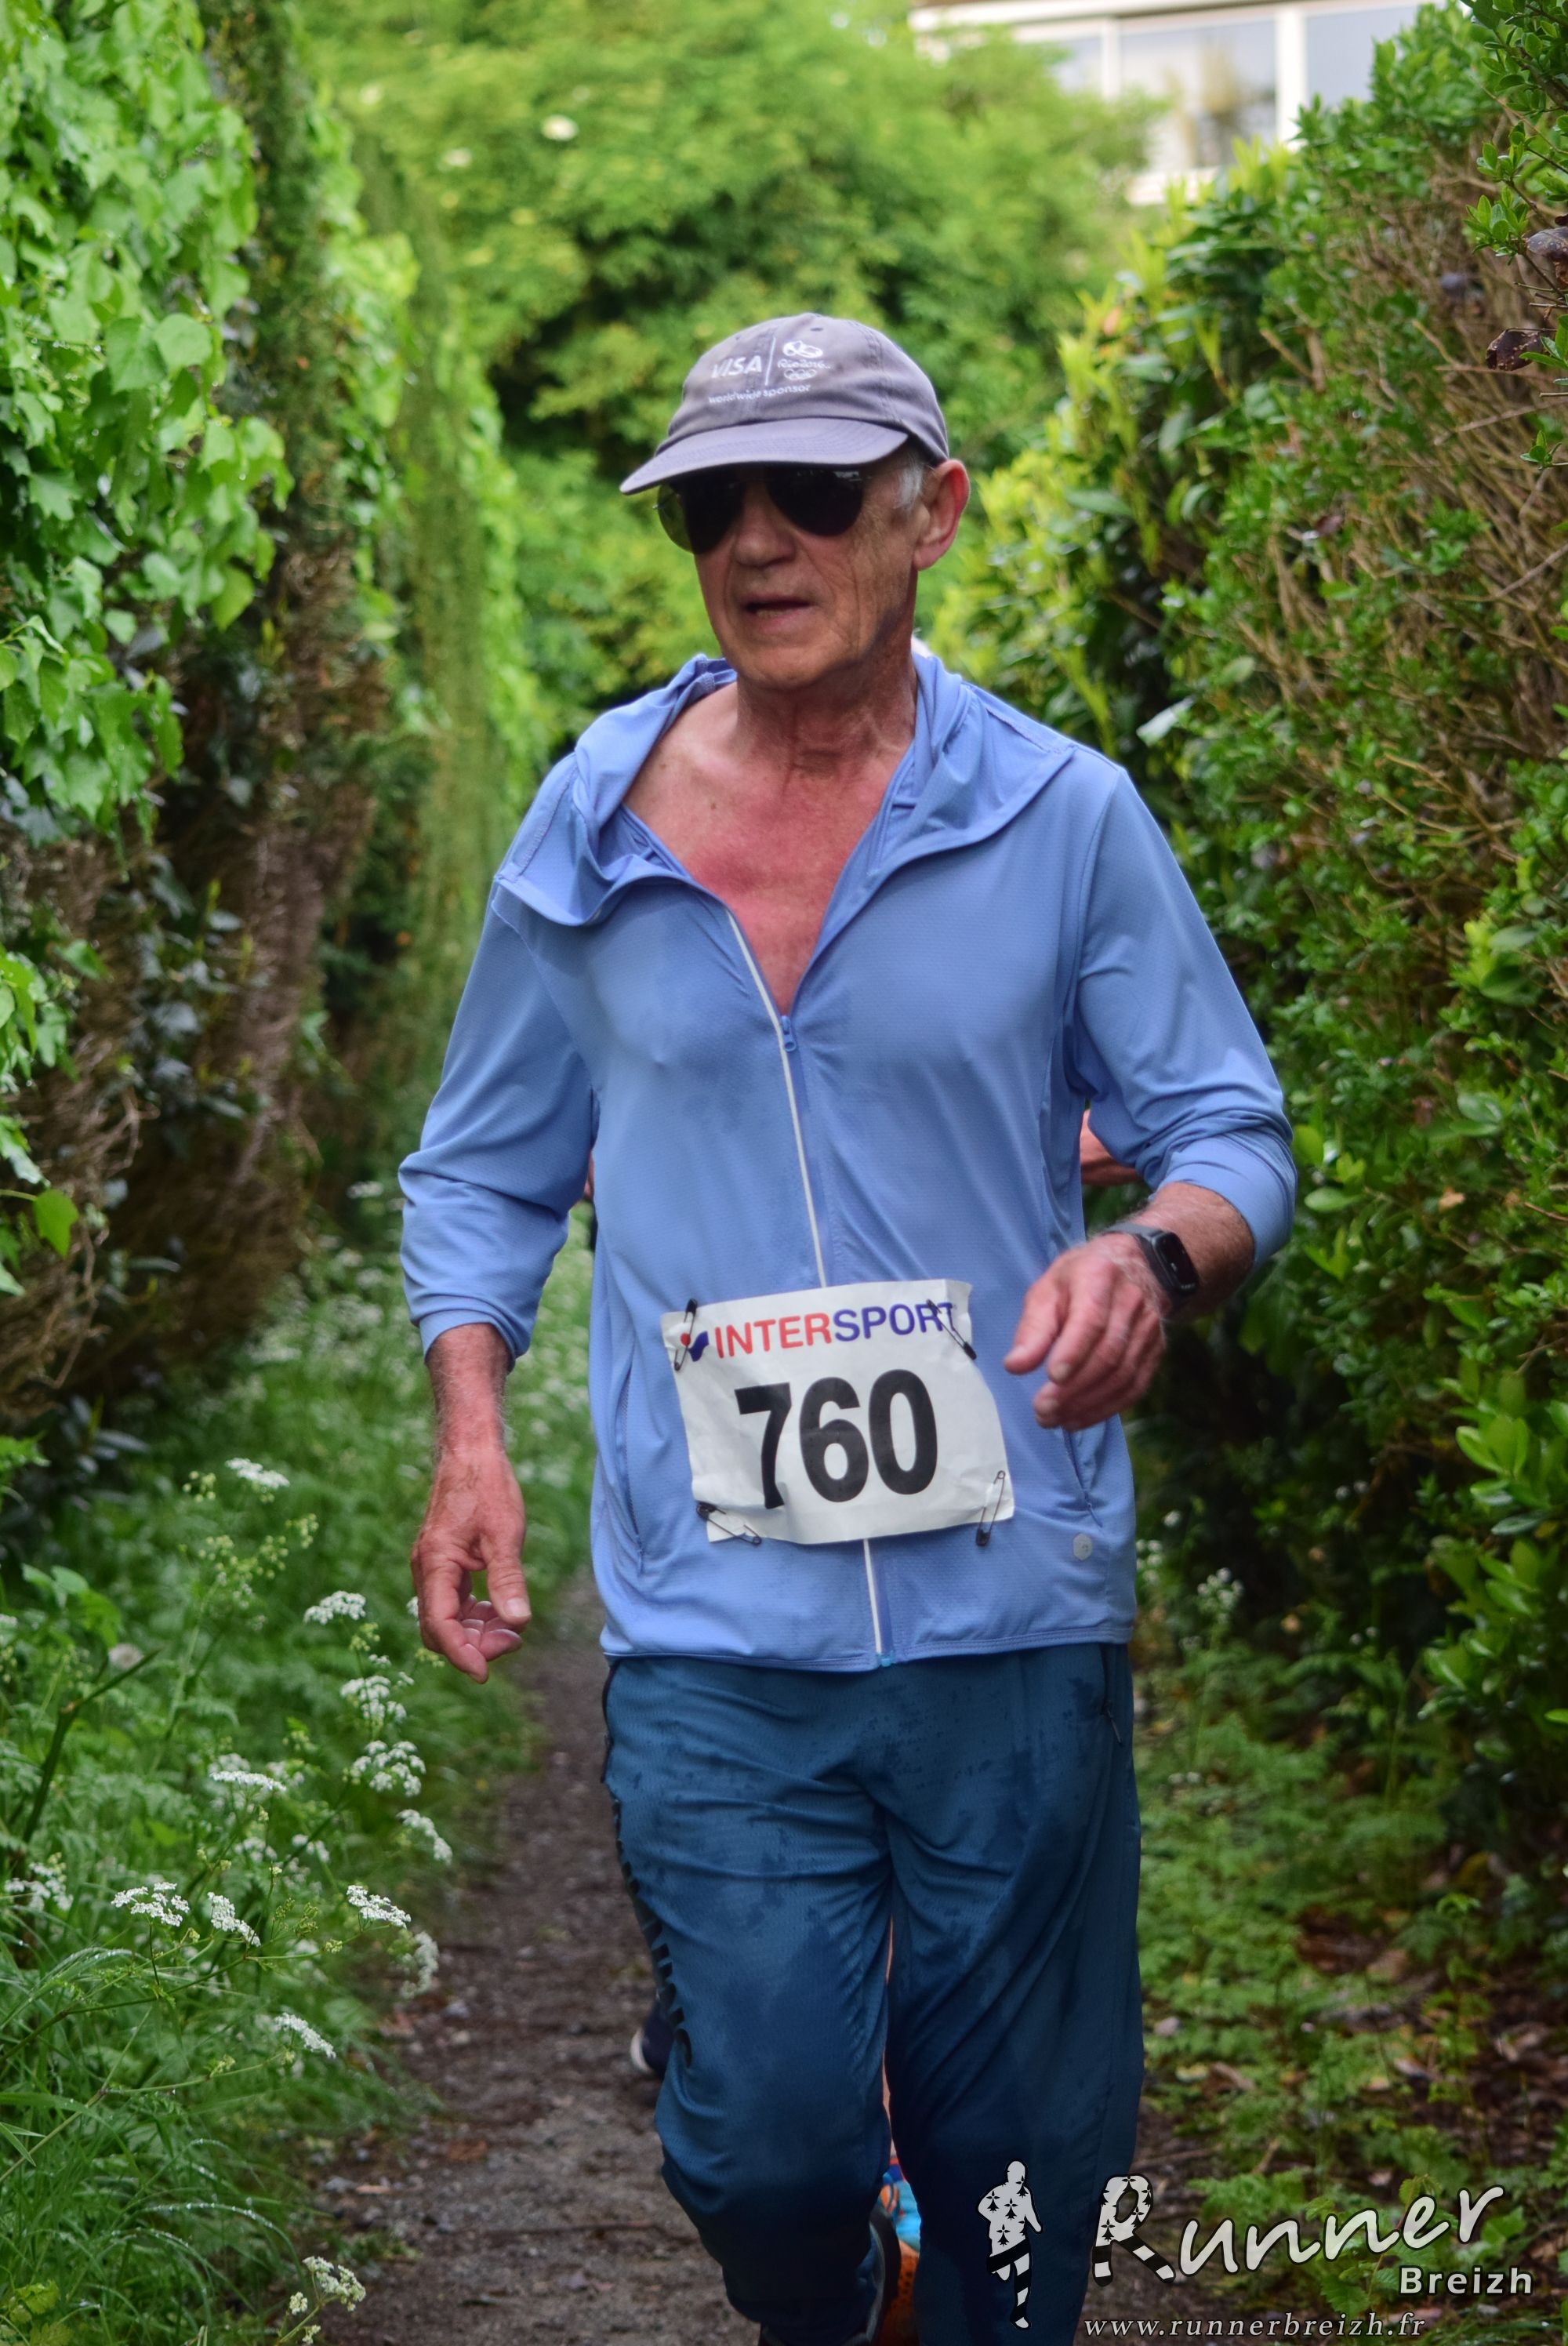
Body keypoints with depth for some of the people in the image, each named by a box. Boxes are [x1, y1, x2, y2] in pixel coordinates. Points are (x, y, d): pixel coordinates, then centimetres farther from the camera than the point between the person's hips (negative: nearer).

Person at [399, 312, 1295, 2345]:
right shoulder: (589, 834, 5)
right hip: (716, 1641, 0)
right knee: (766, 2134, -2)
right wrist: (472, 1436, 0)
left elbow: (1232, 1131, 2)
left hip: (1016, 1619, 0)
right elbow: (484, 1172, 15)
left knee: (1021, 2149, 8)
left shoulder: (1067, 819, 0)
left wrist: (1152, 1258, -21)